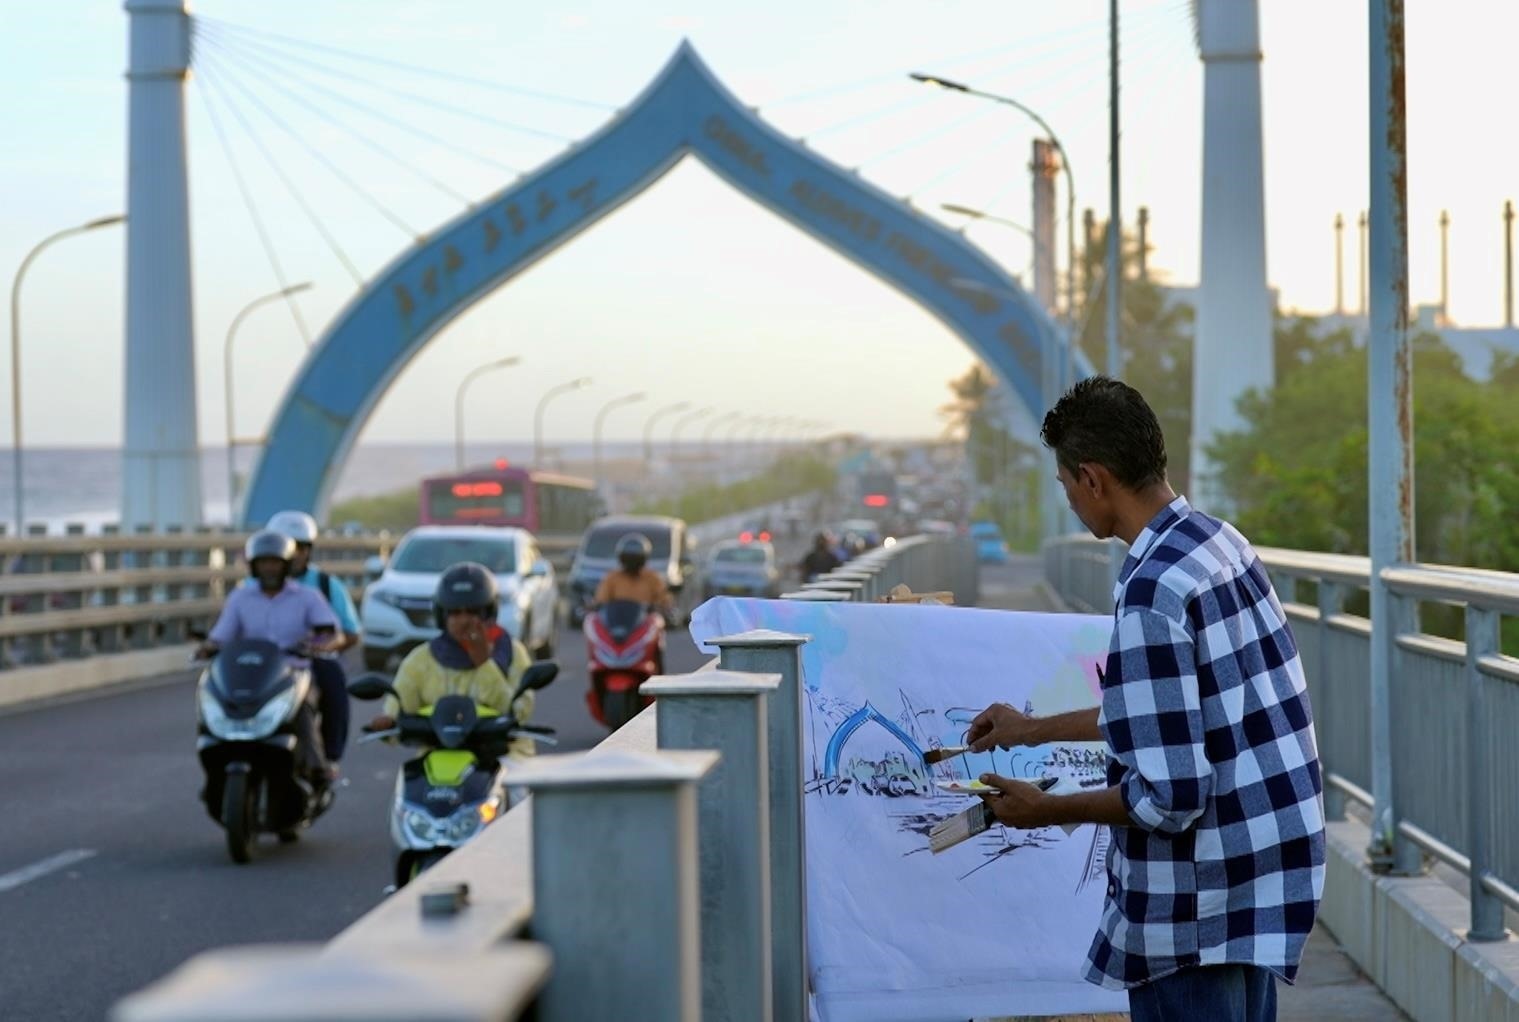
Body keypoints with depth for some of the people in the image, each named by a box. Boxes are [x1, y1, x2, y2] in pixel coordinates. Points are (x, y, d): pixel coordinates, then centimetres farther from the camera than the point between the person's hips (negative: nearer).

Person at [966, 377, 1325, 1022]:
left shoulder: (1150, 593, -23)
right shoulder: (1219, 541, 6)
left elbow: (1170, 794, -24)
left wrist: (1045, 812, -9)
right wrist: (1034, 731, 27)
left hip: (1200, 903, -9)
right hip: (1265, 872, 9)